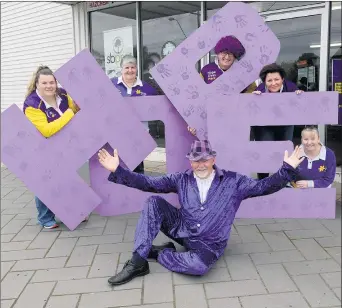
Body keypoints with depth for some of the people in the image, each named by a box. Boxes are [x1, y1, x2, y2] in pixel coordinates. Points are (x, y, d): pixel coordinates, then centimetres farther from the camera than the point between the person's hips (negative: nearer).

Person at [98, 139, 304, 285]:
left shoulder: (233, 182, -2)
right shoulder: (182, 180, 1)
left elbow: (263, 187, -6)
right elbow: (148, 183, -2)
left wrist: (288, 169, -20)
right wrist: (118, 171, -12)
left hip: (208, 244, -2)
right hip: (181, 230, 3)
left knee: (200, 266, -38)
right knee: (153, 203, -18)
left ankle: (158, 253, -8)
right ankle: (138, 262, -18)